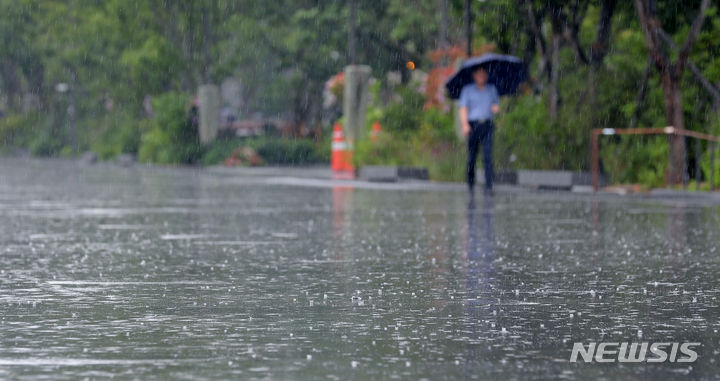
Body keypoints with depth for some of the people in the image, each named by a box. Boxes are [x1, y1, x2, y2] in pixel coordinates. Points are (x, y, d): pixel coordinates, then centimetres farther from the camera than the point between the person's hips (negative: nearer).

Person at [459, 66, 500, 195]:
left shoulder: (492, 89, 15)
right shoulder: (467, 90, 6)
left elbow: (496, 105, 23)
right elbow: (463, 109, -2)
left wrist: (496, 108, -3)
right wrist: (465, 125, -17)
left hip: (487, 126, 1)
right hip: (473, 125, -1)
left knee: (488, 156, -12)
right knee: (471, 157, 1)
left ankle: (489, 186, -18)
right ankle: (470, 185, 18)